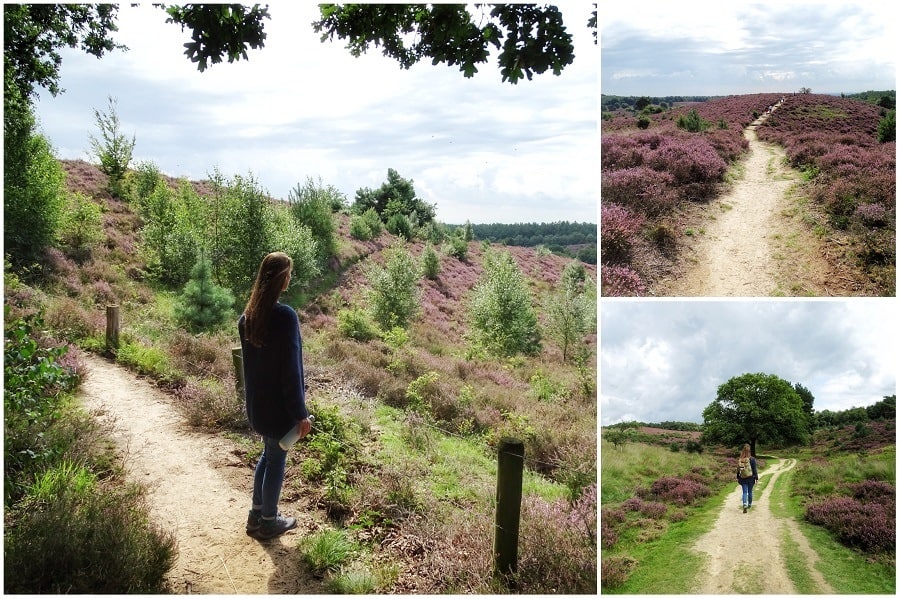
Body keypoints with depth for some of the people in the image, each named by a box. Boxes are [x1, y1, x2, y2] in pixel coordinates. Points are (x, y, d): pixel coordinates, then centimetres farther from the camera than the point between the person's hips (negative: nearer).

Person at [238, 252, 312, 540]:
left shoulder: (248, 315, 1)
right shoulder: (285, 316, -23)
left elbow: (249, 357, 10)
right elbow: (291, 368, -21)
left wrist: (252, 394, 20)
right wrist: (300, 412, -15)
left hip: (256, 401, 7)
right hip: (279, 404, -7)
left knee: (268, 454, 23)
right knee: (276, 460, 9)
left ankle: (256, 515, 32)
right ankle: (268, 522, 23)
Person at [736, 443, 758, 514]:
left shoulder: (740, 460, -5)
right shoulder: (752, 459, -12)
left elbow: (738, 469, 3)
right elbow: (754, 470, -8)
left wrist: (738, 478, 14)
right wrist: (756, 478, 1)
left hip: (743, 479, 1)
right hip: (750, 478, -1)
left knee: (744, 492, 1)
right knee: (750, 491, 16)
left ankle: (745, 505, -18)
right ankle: (749, 504, 30)